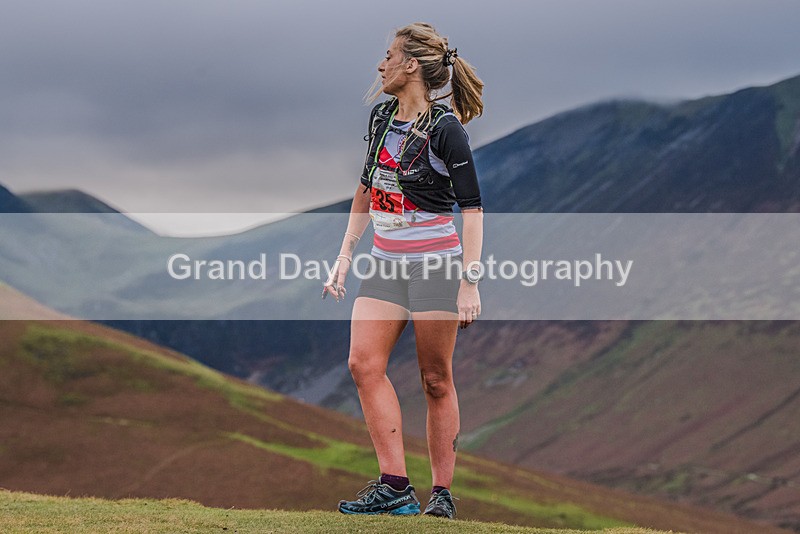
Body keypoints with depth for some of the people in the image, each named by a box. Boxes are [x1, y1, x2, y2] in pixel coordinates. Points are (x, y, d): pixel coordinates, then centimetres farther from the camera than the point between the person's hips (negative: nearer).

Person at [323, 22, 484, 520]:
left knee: (437, 380, -1)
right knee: (364, 364, -7)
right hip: (386, 263, 7)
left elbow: (473, 208, -13)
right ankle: (395, 485, -7)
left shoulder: (445, 129, -13)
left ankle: (442, 493, 7)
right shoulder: (381, 118, 9)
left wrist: (471, 283, -18)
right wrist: (345, 256, 14)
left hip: (435, 264, -7)